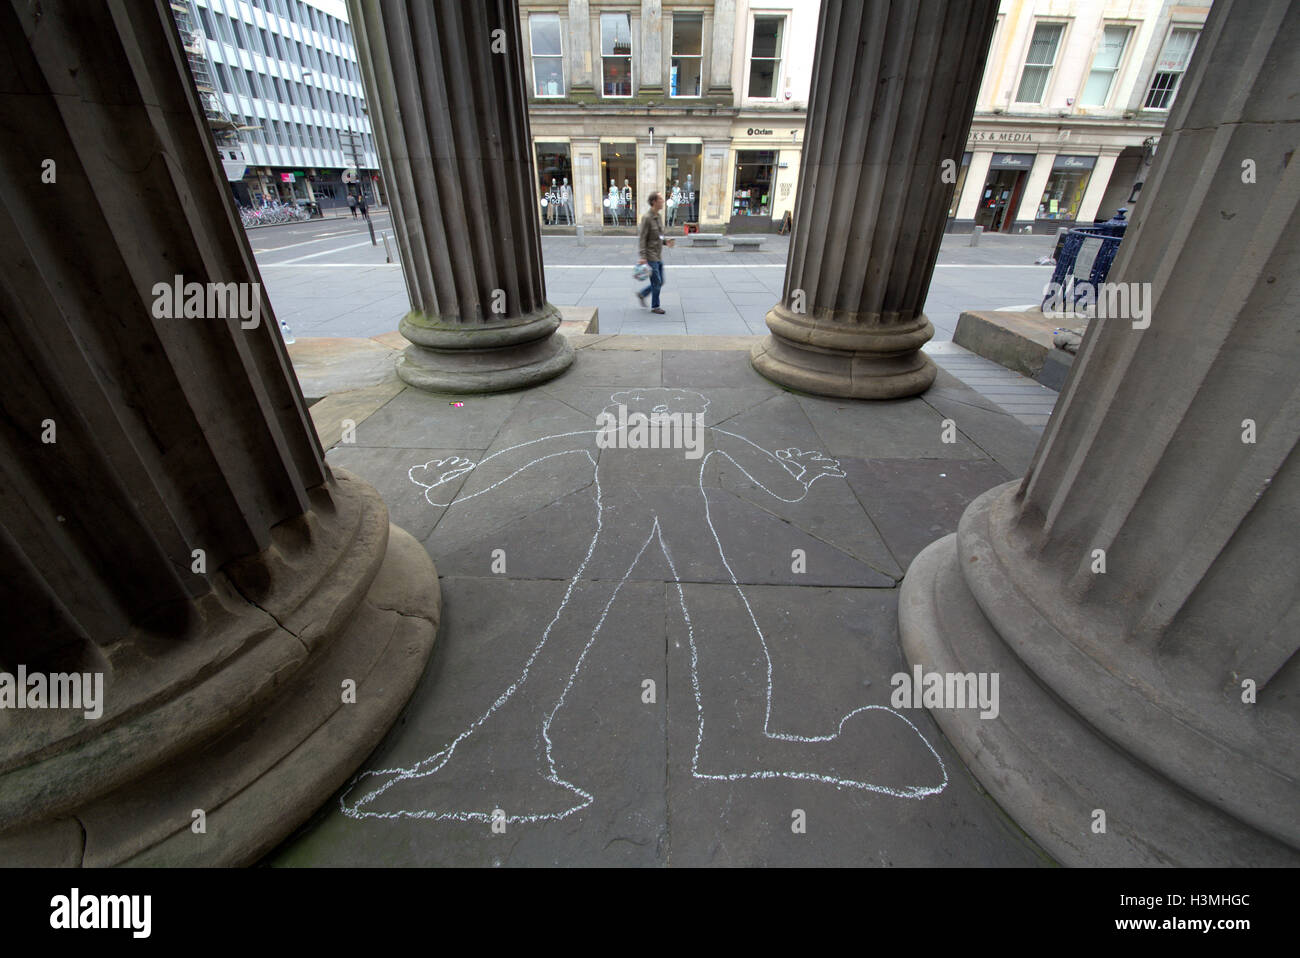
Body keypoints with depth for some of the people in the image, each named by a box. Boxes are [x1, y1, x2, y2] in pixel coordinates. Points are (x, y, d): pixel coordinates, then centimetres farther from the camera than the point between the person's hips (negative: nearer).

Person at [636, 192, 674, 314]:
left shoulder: (658, 217, 12)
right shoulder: (646, 218, -13)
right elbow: (642, 238, -16)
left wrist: (665, 242, 2)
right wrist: (643, 257, -24)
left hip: (659, 257, 8)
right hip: (650, 257, -8)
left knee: (660, 282, 11)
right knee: (656, 282, -3)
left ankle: (641, 294, 28)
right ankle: (655, 306, 12)